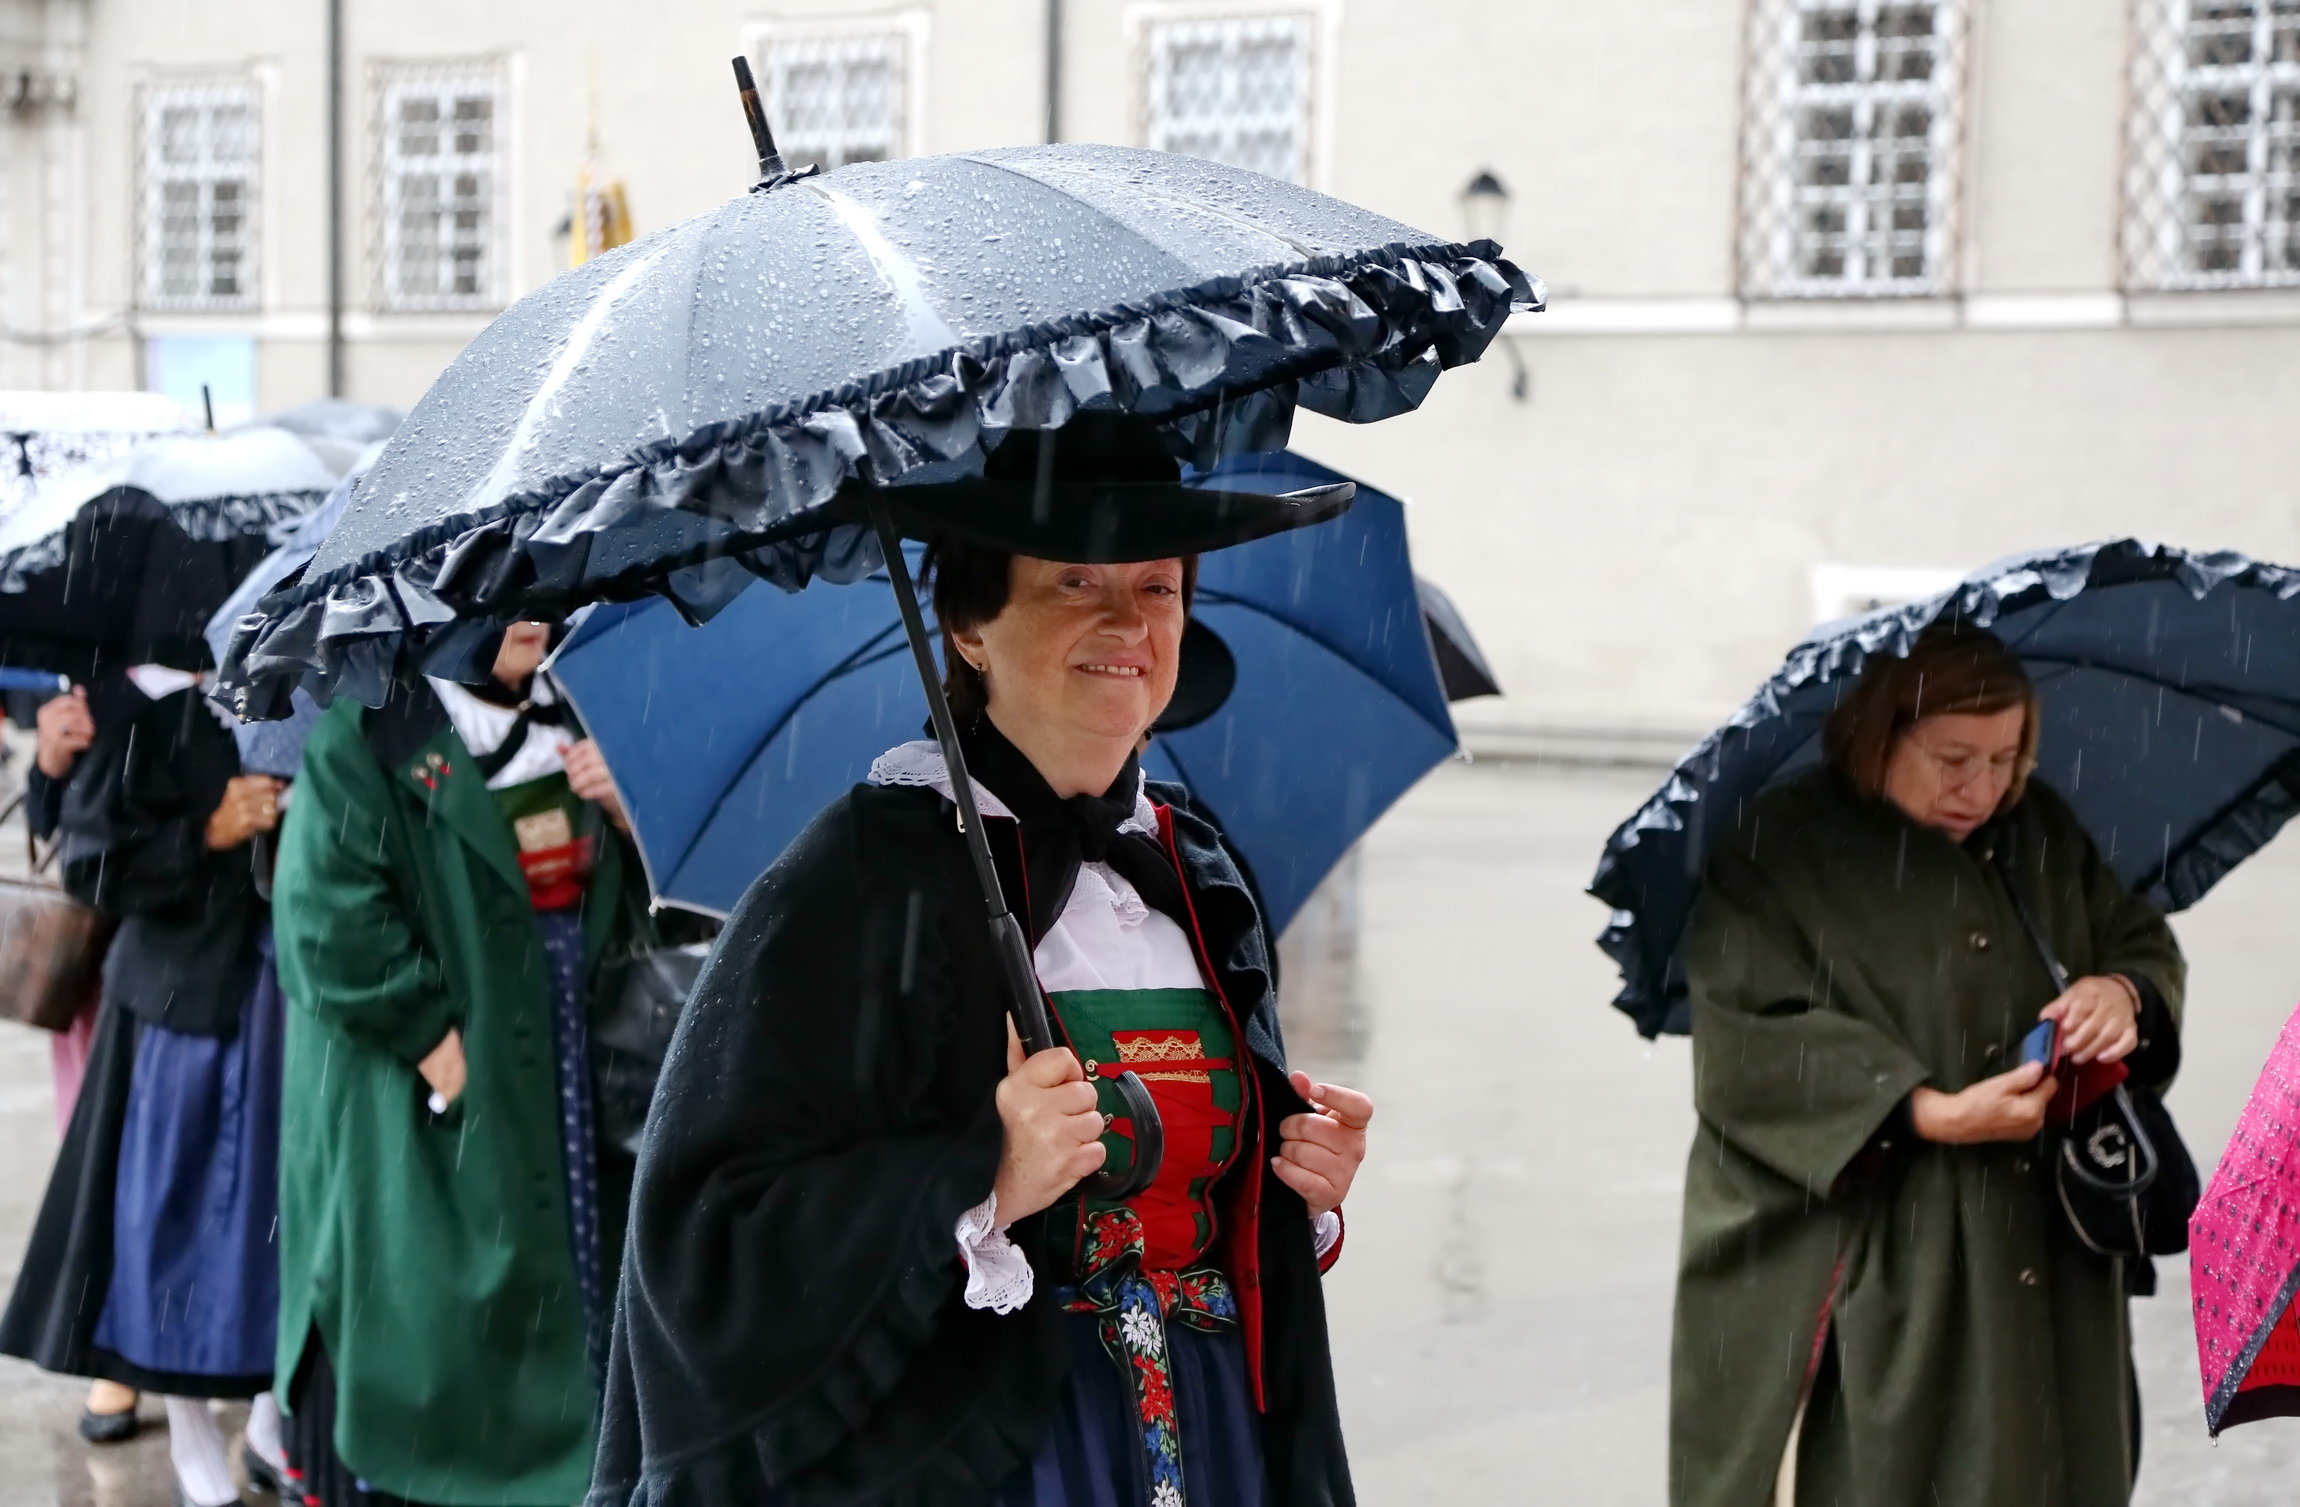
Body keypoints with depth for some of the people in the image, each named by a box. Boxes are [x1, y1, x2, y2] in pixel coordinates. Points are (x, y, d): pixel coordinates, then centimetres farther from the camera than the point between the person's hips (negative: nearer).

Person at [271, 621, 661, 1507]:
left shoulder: (567, 724, 10)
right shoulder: (366, 731, -10)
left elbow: (630, 902, 13)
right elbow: (332, 921, -18)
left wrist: (625, 813, -6)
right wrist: (435, 1040, -18)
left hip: (565, 1090, 6)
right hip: (420, 1102, -6)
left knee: (561, 1299, 10)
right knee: (415, 1321, -1)